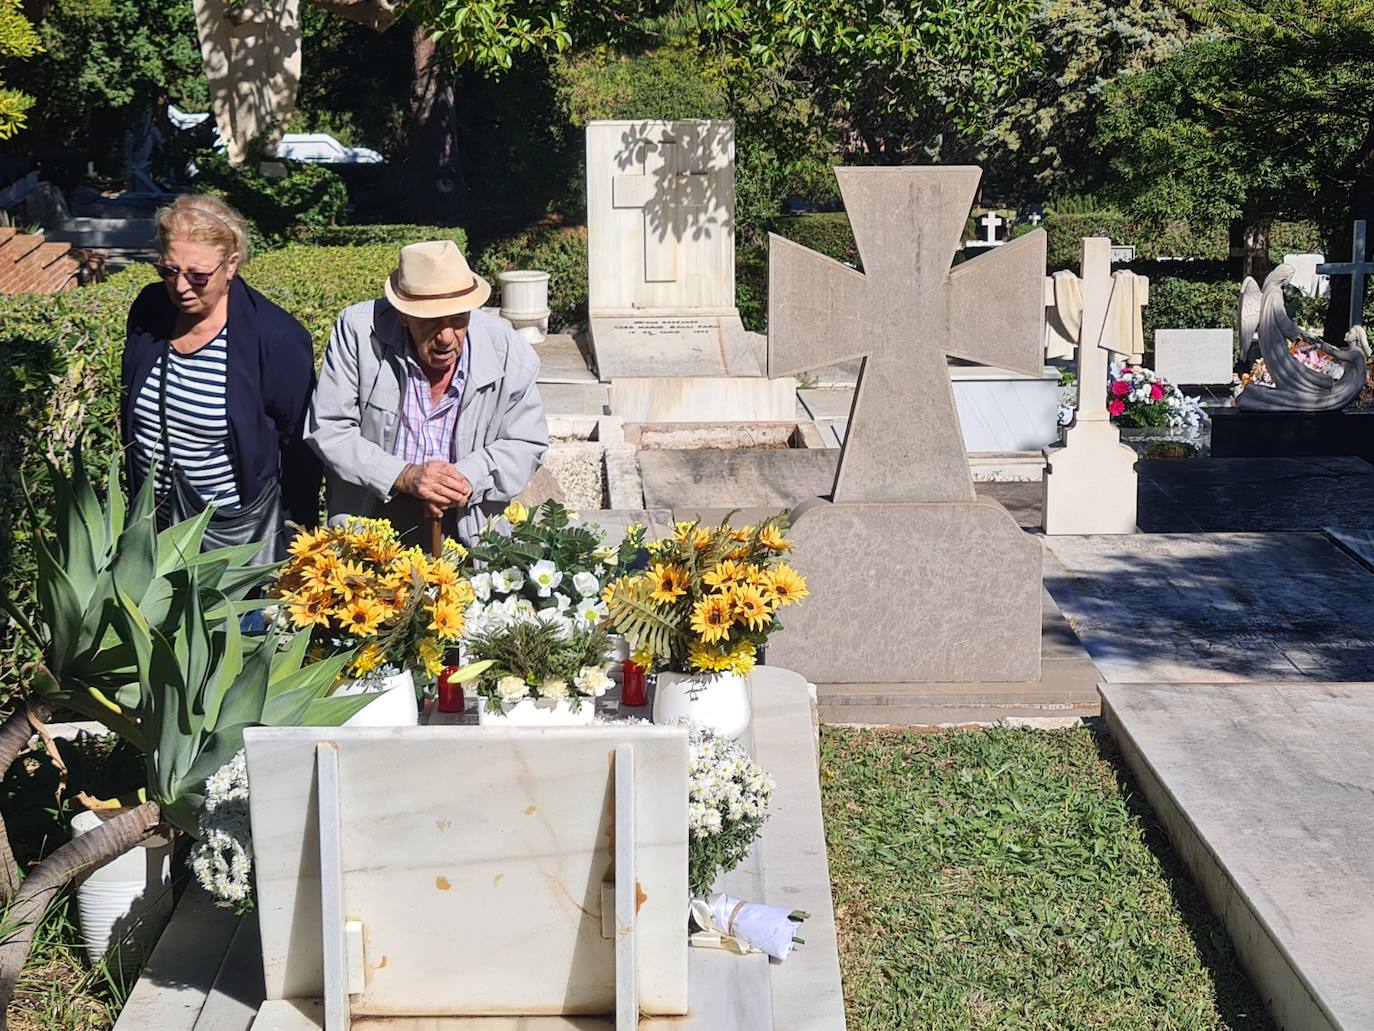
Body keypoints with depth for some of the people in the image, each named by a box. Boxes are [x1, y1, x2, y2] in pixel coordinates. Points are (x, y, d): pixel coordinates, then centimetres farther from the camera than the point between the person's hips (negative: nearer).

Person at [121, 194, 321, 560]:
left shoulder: (276, 338, -18)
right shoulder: (148, 310, -2)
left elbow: (299, 441, -9)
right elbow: (131, 416, 12)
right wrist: (136, 500, 16)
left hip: (238, 530, -4)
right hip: (155, 519, 5)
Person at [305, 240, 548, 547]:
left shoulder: (508, 351, -6)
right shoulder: (357, 330, -10)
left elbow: (526, 444, 4)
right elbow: (327, 429, -7)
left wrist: (467, 480, -15)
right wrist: (405, 476, -19)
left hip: (466, 527, 0)